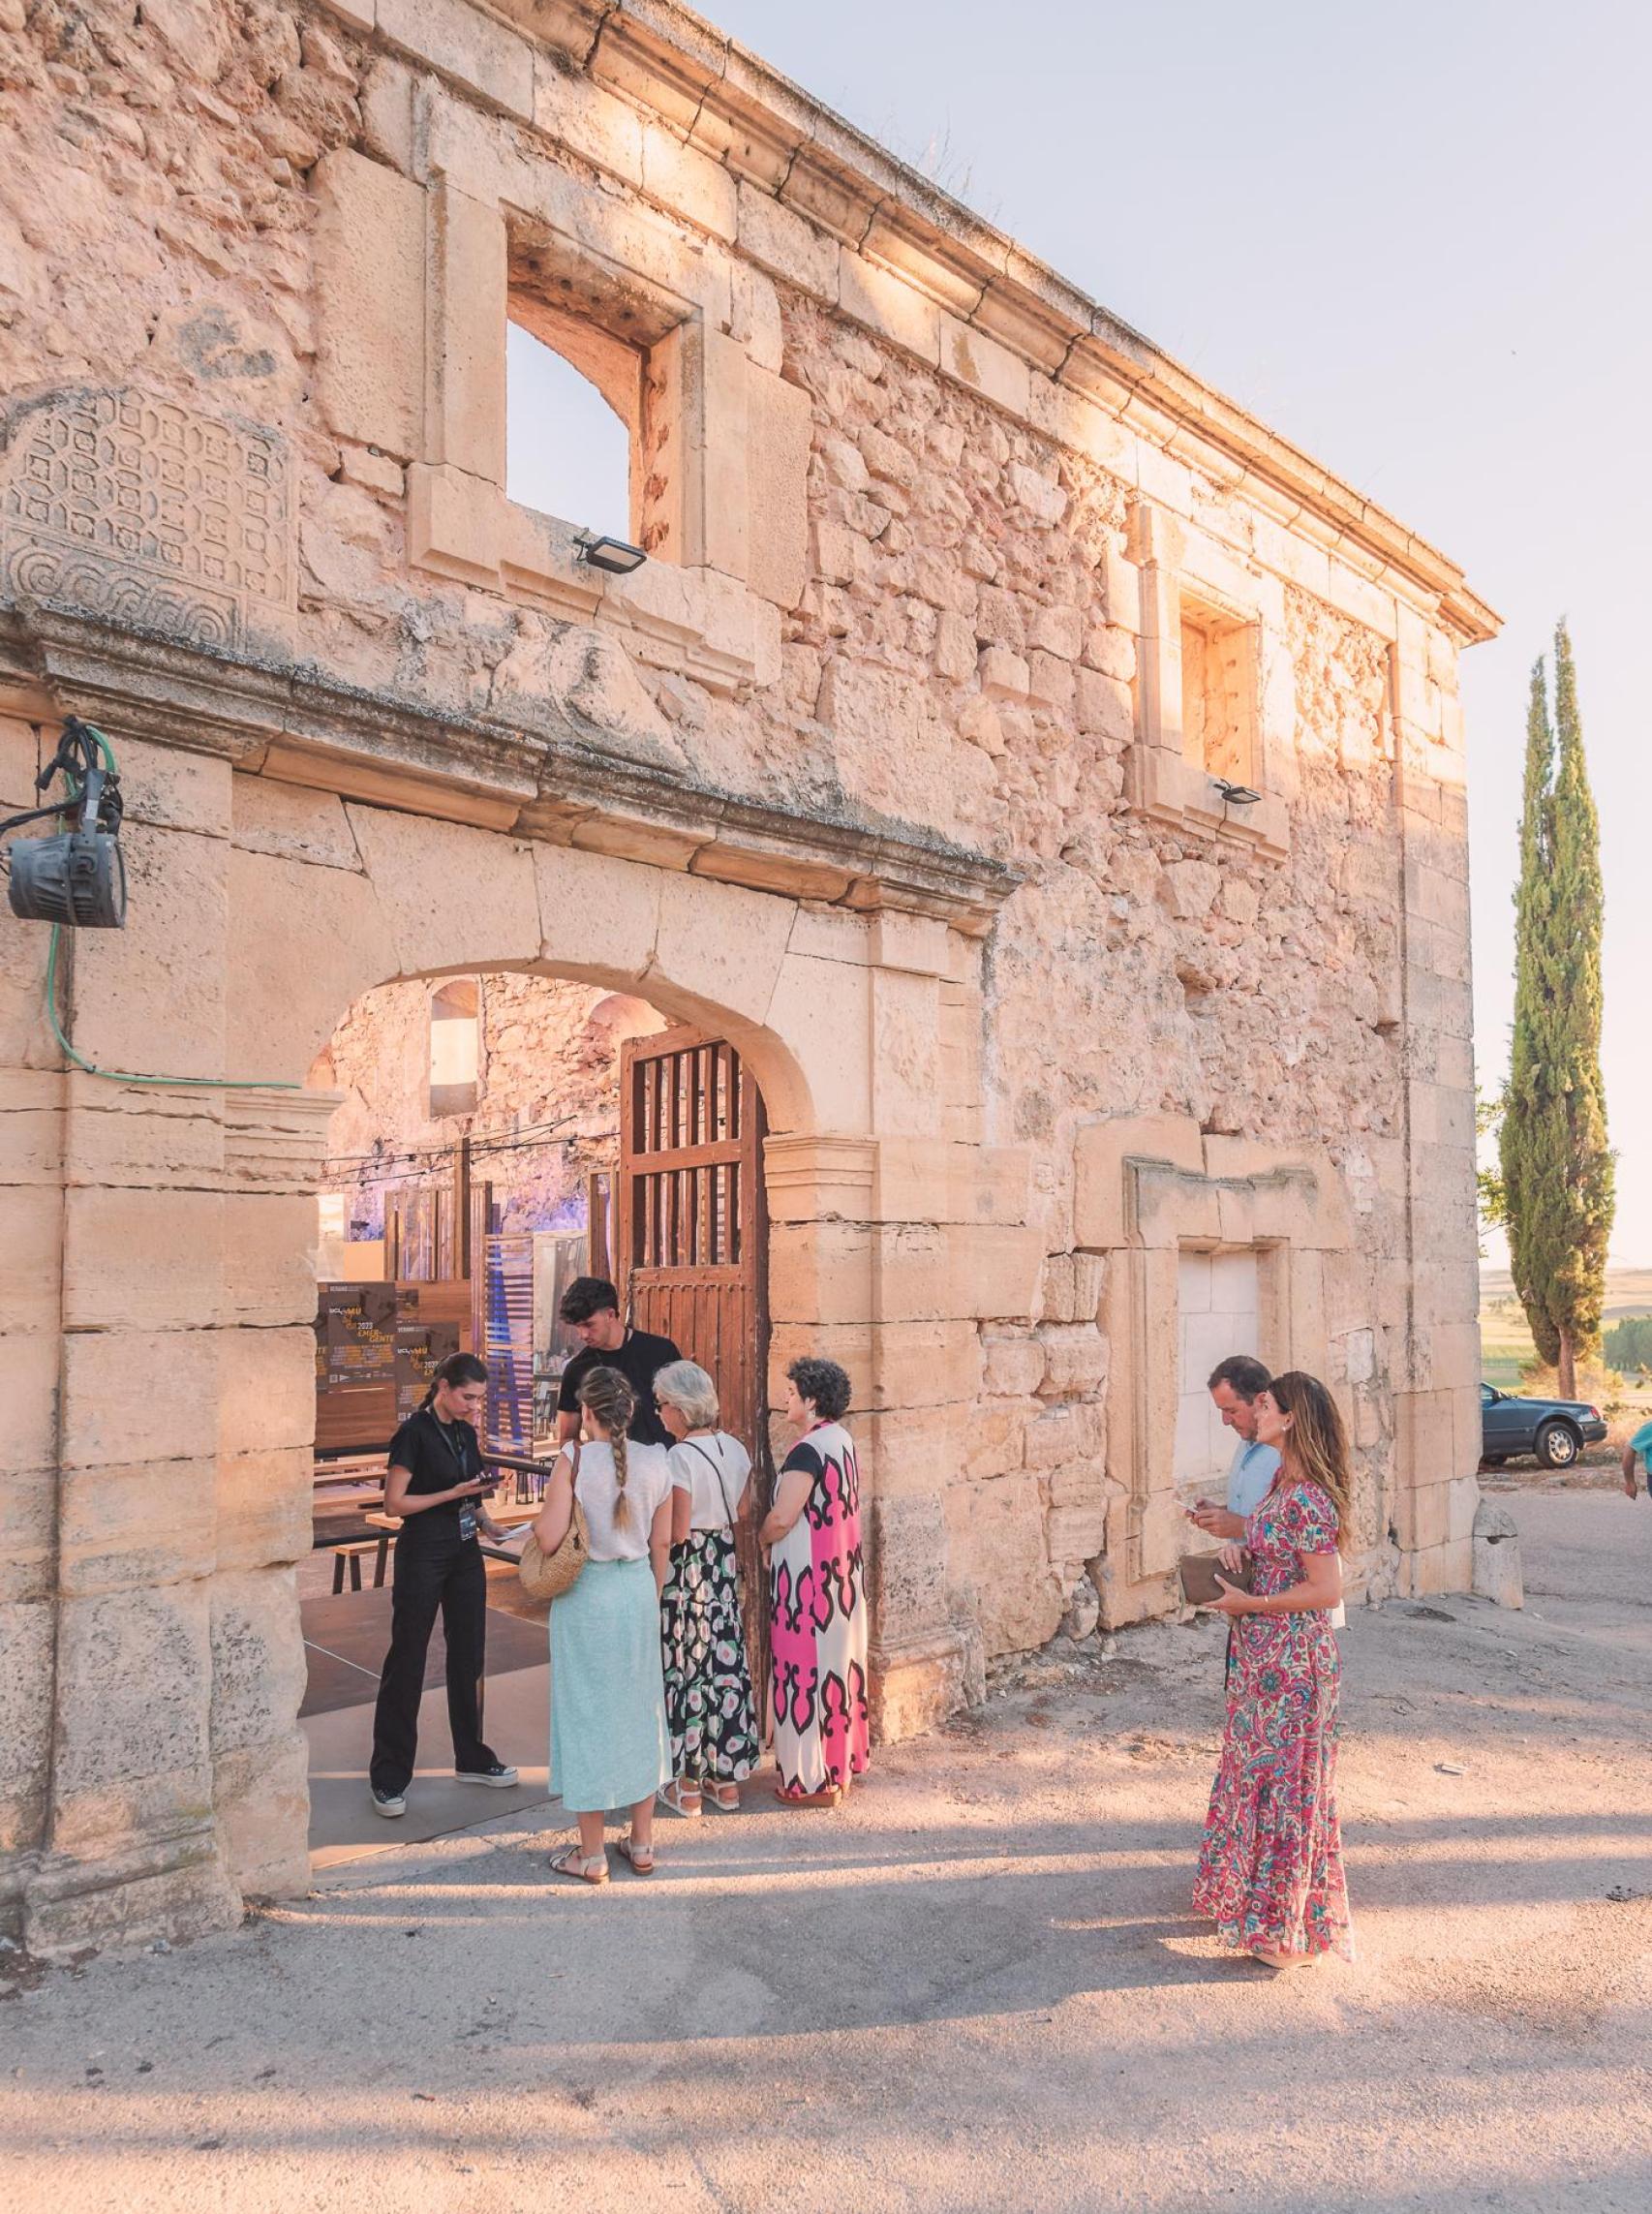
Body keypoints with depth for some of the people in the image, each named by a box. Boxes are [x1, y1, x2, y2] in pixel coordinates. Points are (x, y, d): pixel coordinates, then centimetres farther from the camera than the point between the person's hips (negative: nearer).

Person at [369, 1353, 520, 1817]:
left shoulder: (466, 1433, 8)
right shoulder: (415, 1433, -13)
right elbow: (394, 1503, -14)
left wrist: (485, 1520, 2)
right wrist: (454, 1494, -20)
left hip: (464, 1553, 7)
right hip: (423, 1554, -7)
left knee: (468, 1656, 13)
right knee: (407, 1661, 1)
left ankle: (471, 1758, 26)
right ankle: (390, 1777, 11)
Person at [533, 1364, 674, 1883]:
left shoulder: (574, 1460, -16)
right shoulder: (657, 1462, -3)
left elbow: (549, 1541, -18)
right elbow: (661, 1542, 5)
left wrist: (539, 1520, 4)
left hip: (586, 1594, -4)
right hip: (639, 1588, 4)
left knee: (586, 1712, 8)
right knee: (639, 1707, 16)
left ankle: (591, 1855, 18)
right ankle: (642, 1842, 27)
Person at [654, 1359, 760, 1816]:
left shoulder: (680, 1457, -19)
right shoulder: (735, 1448, 2)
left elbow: (676, 1532, -18)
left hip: (687, 1566, -6)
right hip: (725, 1561, 7)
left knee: (685, 1667, 5)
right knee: (726, 1658, 13)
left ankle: (687, 1785, 16)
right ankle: (728, 1779, 23)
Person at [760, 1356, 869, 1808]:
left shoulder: (808, 1450, -22)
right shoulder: (843, 1439, 6)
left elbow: (782, 1519, -24)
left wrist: (760, 1540, -3)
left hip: (809, 1575, -9)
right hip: (842, 1568, 9)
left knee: (808, 1668, 2)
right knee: (839, 1661, 17)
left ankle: (813, 1779, 11)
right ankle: (842, 1762, 30)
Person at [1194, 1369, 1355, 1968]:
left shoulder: (1306, 1498, -24)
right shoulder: (1282, 1482, 5)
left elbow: (1327, 1589, -25)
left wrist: (1249, 1603, -19)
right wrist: (1240, 1548, -1)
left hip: (1291, 1659, -10)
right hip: (1261, 1653, 10)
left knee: (1285, 1780, 4)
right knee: (1255, 1770, 21)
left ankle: (1287, 1926, 20)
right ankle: (1253, 1893, 39)